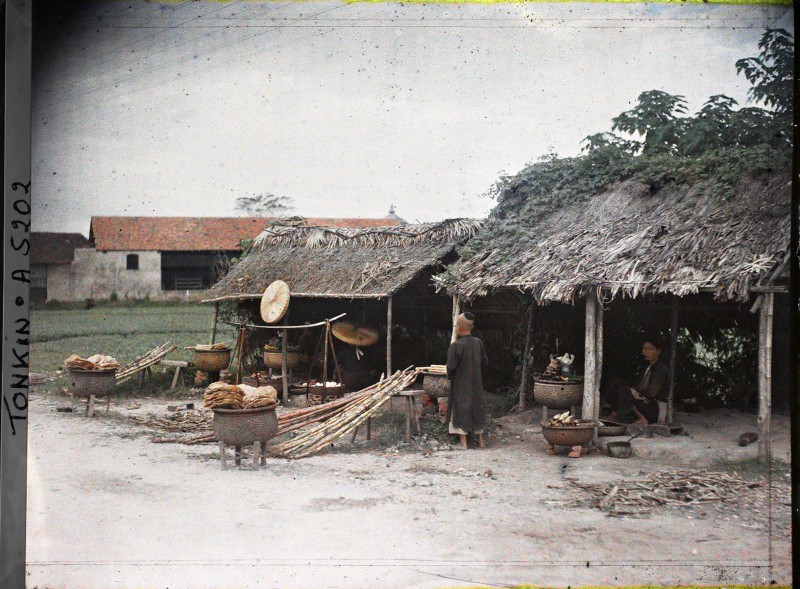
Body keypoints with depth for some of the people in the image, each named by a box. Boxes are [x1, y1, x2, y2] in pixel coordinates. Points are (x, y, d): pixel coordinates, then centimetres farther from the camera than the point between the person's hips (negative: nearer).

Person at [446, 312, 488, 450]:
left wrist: (450, 376, 2)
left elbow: (451, 367, -18)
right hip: (476, 383, 5)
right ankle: (480, 440, 23)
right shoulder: (478, 343, -3)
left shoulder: (456, 345, -20)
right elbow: (485, 362, 5)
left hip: (460, 385, -5)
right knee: (476, 407, 16)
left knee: (461, 410, 4)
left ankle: (463, 443, 4)